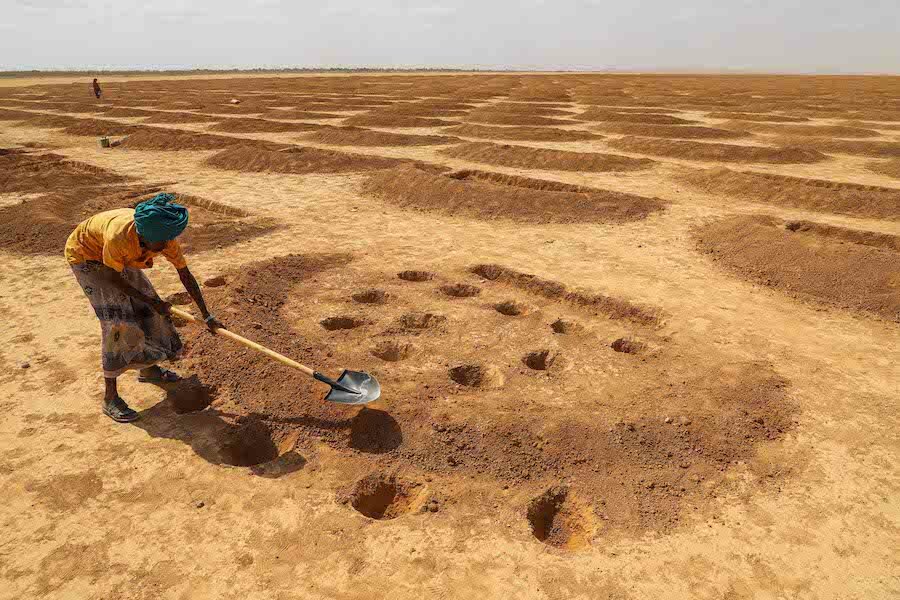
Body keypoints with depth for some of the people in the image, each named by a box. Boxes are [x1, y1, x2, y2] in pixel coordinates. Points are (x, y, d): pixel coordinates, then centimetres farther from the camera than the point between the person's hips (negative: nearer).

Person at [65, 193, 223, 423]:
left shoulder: (165, 238, -25)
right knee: (117, 321, -16)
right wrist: (150, 301, -22)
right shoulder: (119, 236, -42)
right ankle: (110, 399, -7)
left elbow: (185, 275, -16)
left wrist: (207, 316, -14)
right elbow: (112, 278, -26)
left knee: (147, 310, 6)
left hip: (118, 257, 6)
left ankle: (148, 369, 30)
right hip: (86, 255, -6)